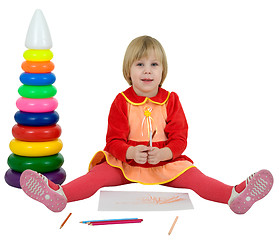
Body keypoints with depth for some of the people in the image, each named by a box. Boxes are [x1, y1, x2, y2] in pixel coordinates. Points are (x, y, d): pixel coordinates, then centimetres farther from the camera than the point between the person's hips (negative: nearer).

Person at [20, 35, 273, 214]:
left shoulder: (171, 100, 1)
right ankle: (59, 194, -38)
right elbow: (114, 140, -5)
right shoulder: (121, 102, -2)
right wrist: (130, 153, -26)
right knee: (99, 174, -23)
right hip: (125, 162, 0)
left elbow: (179, 138, -3)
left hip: (166, 162, 1)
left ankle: (235, 195, -31)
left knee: (193, 176, -20)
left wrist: (163, 154, -24)